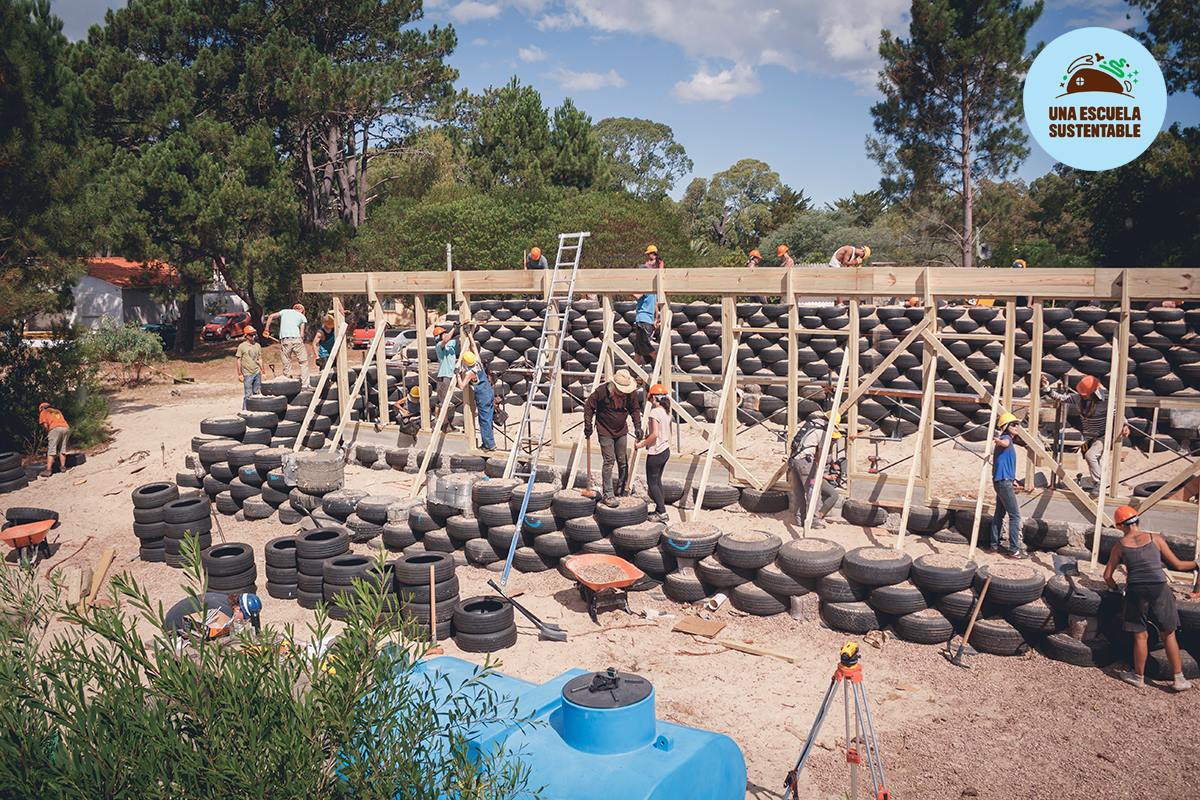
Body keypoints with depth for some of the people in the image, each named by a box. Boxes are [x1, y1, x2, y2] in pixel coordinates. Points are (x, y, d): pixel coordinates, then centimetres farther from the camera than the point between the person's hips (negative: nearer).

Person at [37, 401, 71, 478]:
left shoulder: (43, 412, 19)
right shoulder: (57, 411, 34)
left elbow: (45, 425, 3)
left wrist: (48, 433, 17)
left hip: (55, 429, -5)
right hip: (66, 428, 5)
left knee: (51, 451, -6)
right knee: (62, 450, 14)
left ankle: (48, 470, -12)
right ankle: (63, 467, 13)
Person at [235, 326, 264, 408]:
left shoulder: (258, 345, 9)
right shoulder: (242, 346, -5)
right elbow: (238, 360, -3)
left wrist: (262, 372, 15)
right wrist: (240, 374, -5)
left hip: (257, 373, 5)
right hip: (247, 374, -5)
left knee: (257, 393, 8)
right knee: (248, 394, -4)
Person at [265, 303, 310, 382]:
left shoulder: (284, 311, 23)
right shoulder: (302, 316, 19)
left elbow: (271, 316, 14)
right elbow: (302, 333, 11)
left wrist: (266, 328, 21)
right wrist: (302, 341, 17)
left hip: (284, 340, 2)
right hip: (296, 338, -2)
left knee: (286, 363, 9)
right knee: (303, 362, 4)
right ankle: (305, 384, -1)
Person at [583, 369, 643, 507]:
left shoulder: (630, 394, -10)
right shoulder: (601, 391, -20)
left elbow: (635, 410, 5)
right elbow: (588, 406, -8)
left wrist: (637, 427, -5)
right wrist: (588, 426, -8)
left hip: (622, 431, 4)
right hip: (605, 432, -4)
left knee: (623, 461, 10)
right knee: (609, 462, -7)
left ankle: (621, 490, 28)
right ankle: (608, 495, -2)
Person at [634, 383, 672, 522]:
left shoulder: (654, 413, -18)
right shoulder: (666, 412, 8)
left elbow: (654, 434, -26)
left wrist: (641, 444, -15)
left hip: (655, 452, -9)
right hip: (665, 450, 9)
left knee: (652, 483, 0)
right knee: (657, 481, 18)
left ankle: (661, 512, 1)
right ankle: (660, 509, 22)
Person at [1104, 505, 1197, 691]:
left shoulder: (1120, 546, 3)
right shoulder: (1155, 539, 2)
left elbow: (1107, 576, 6)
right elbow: (1177, 565, 6)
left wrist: (1117, 589, 23)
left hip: (1135, 592, 0)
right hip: (1159, 590, 0)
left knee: (1140, 636, 11)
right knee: (1168, 635, 13)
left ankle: (1139, 676, 22)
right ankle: (1179, 679, 18)